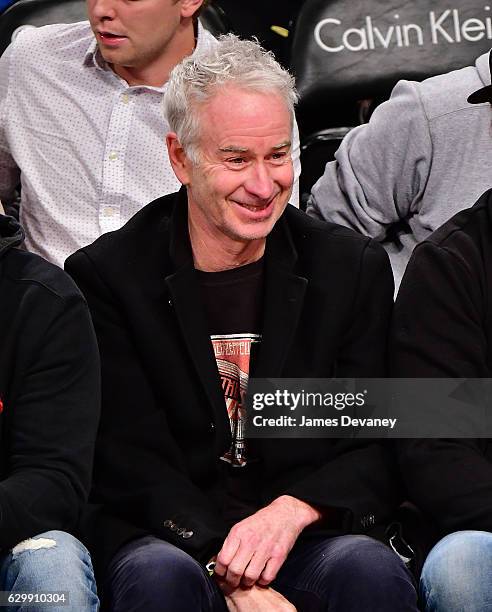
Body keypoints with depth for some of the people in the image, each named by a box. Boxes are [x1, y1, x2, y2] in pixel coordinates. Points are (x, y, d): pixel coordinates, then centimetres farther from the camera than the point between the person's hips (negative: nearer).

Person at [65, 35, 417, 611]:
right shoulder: (106, 277, 0)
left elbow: (379, 448, 5)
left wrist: (294, 511, -17)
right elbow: (130, 462, -7)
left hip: (308, 538, 1)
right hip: (169, 536, -1)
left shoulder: (353, 268, 8)